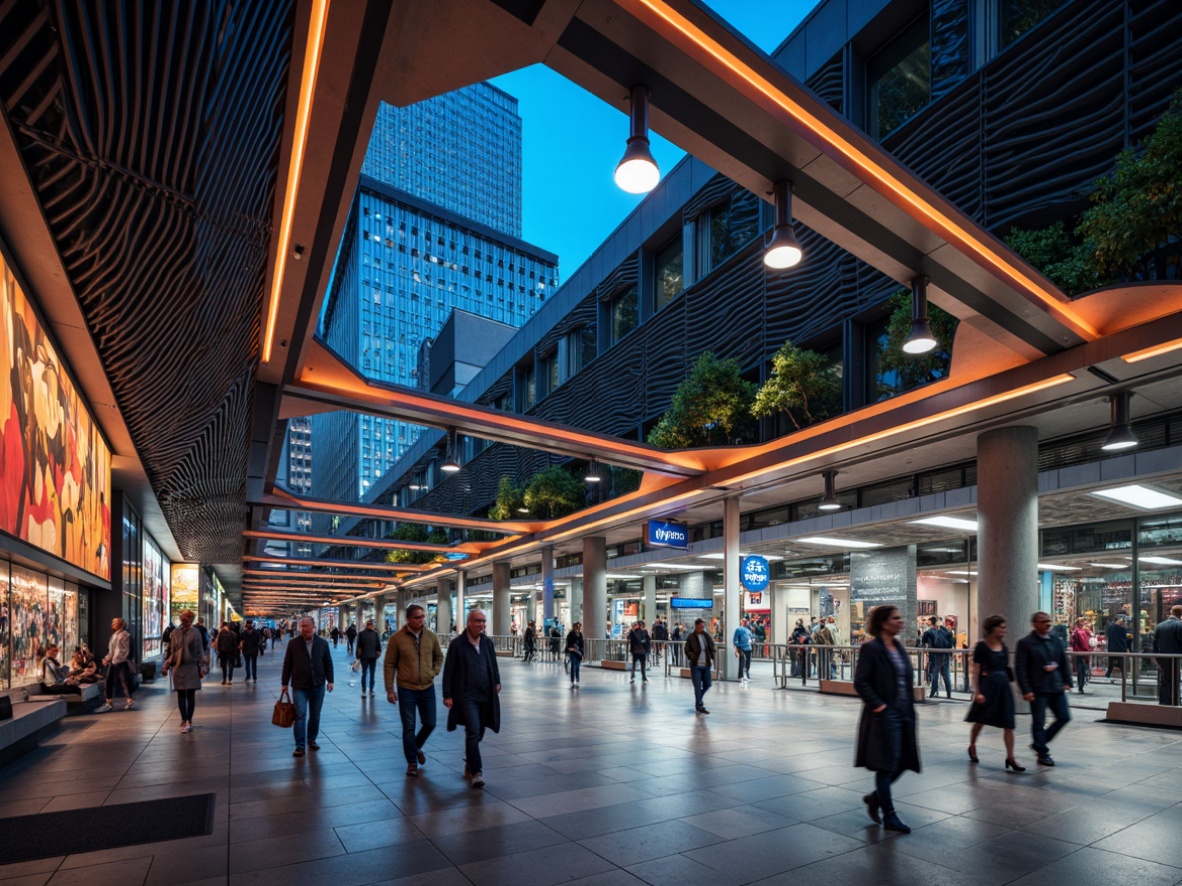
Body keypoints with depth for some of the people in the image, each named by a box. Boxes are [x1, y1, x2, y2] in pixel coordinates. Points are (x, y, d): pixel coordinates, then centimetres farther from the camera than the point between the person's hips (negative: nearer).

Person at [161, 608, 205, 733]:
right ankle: (184, 720, 17)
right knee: (181, 695, 8)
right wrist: (166, 666, 4)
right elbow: (169, 650, 10)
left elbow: (200, 651, -1)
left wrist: (201, 667, -4)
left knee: (190, 695, 1)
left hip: (191, 667, -2)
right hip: (177, 667, 3)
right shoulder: (175, 633, 5)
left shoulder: (195, 632, -1)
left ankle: (189, 721, 7)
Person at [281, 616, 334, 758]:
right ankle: (300, 746, 0)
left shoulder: (323, 643, 1)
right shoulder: (293, 643, -2)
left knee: (315, 715, 11)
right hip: (299, 685, -2)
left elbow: (328, 663, 6)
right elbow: (287, 665, 3)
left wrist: (330, 680, 1)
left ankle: (311, 739, 28)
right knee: (300, 715, -7)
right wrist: (285, 683, 3)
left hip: (318, 685, 2)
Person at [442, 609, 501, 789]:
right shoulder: (457, 644, -6)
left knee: (477, 733, 14)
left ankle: (469, 766, 32)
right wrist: (447, 695, -7)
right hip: (466, 696, -5)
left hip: (485, 695, 5)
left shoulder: (488, 643, 8)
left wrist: (497, 682, 5)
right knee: (473, 732, -14)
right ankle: (476, 772, -8)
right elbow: (448, 671, -4)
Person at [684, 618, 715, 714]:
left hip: (706, 665, 5)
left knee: (708, 684, 12)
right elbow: (687, 650, -5)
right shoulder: (691, 637, -7)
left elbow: (712, 648, 15)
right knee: (698, 686, -1)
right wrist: (693, 658, -16)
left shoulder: (707, 636, 6)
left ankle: (699, 698, 36)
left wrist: (711, 658, 4)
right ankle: (699, 705, 11)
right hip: (696, 665, -5)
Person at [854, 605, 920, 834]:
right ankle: (889, 817, 16)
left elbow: (907, 679, 18)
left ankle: (875, 797, 33)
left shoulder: (899, 647, 10)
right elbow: (860, 682, -16)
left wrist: (909, 706, 8)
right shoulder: (870, 648, -14)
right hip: (884, 715, -8)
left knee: (904, 761, 12)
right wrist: (879, 706, -18)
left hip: (904, 714, 8)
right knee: (887, 764, 2)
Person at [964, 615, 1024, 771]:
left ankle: (1010, 758, 6)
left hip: (1003, 687, 5)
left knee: (1008, 723, 1)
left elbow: (1006, 667, 18)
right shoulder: (982, 647, -11)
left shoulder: (1004, 646, 6)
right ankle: (972, 747, 32)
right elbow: (975, 671, -11)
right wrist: (977, 692, -16)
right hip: (987, 686, -5)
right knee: (980, 720, 10)